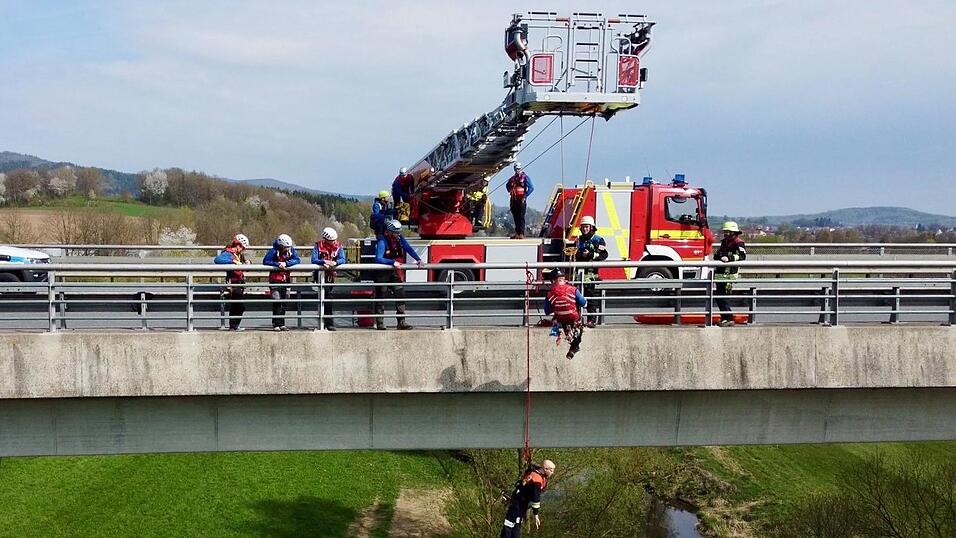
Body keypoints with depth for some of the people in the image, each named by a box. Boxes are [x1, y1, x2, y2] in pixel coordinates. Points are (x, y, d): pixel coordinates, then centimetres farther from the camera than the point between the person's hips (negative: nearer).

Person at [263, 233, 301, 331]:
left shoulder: (291, 250, -2)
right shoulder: (274, 251, -13)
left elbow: (297, 260, -13)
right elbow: (265, 261, -18)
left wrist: (286, 263, -24)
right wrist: (278, 264, -26)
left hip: (286, 279, 5)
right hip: (275, 280, -5)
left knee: (284, 303, 9)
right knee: (277, 303, -8)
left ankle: (282, 324, 17)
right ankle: (276, 324, -4)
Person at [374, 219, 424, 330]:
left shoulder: (399, 238, 0)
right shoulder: (382, 241, -20)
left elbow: (408, 248, -1)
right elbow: (378, 259, -27)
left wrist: (418, 259, -14)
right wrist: (393, 262, -33)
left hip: (395, 271, 6)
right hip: (382, 273, -6)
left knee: (400, 295, -1)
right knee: (380, 297, 4)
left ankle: (401, 322, 2)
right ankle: (380, 323, 11)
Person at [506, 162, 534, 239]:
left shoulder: (525, 177, -1)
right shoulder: (512, 178, 15)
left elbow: (531, 187, -8)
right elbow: (507, 185, 34)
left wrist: (525, 196, -14)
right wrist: (510, 191, 17)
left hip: (521, 200, -6)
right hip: (514, 200, 6)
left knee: (521, 217, -10)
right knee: (515, 217, 8)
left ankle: (521, 234, -12)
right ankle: (517, 233, 14)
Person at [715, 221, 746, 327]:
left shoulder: (738, 243, -7)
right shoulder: (724, 242, 20)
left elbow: (742, 256, -22)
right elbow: (716, 255, 19)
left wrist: (729, 258, -33)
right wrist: (719, 256, -4)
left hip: (728, 274, -9)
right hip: (720, 274, 9)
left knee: (724, 297, -10)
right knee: (718, 298, 12)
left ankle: (729, 319, -4)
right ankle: (724, 318, 22)